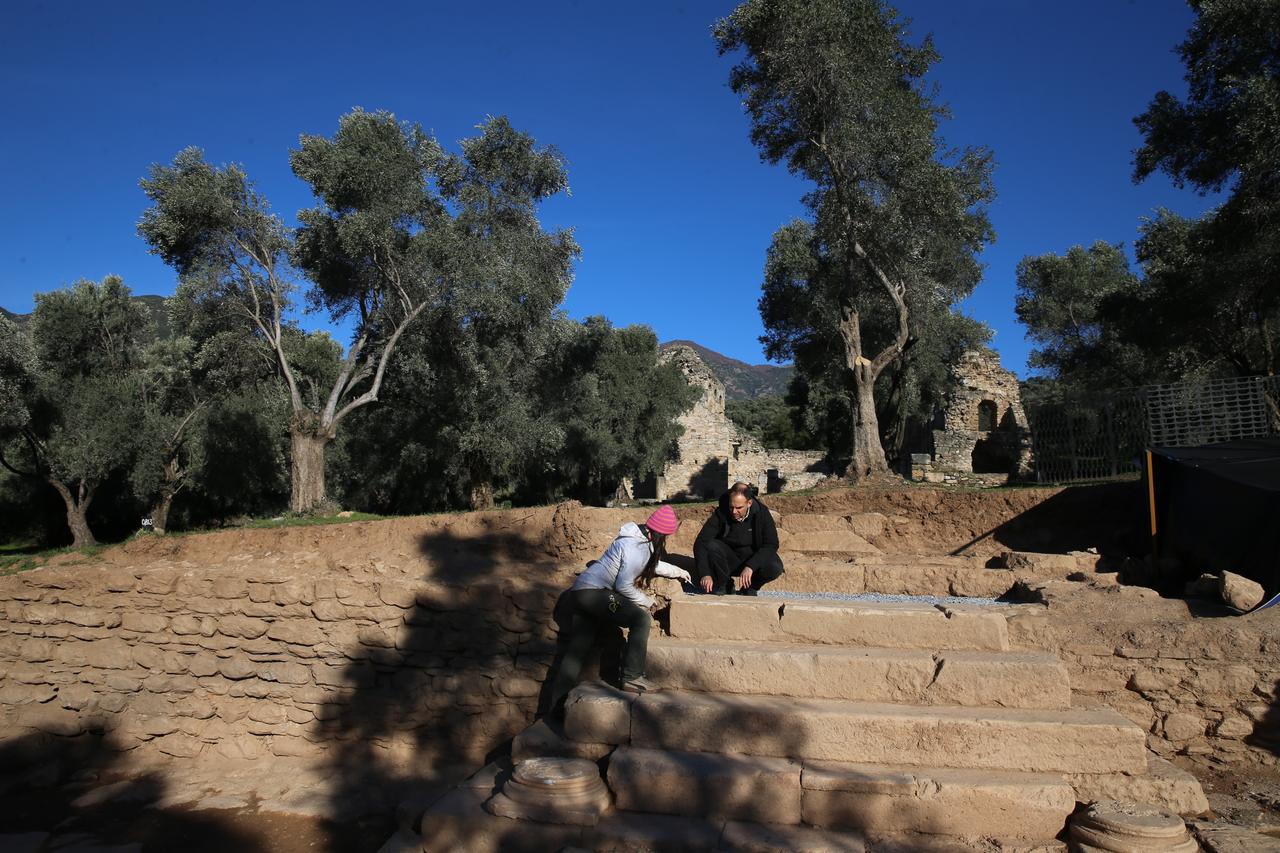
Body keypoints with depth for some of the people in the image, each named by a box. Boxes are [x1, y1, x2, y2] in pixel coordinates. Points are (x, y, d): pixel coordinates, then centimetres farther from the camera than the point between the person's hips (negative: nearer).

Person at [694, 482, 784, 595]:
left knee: (775, 567, -30)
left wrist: (750, 566, -34)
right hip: (728, 560, 0)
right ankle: (722, 585, -6)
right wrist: (705, 574, -35)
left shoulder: (761, 513, -16)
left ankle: (750, 587, 1)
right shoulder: (721, 513, -17)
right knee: (711, 546, -30)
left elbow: (771, 545, -21)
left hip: (753, 559, 0)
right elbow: (700, 542, -22)